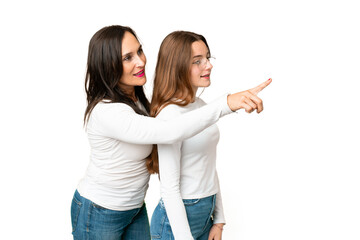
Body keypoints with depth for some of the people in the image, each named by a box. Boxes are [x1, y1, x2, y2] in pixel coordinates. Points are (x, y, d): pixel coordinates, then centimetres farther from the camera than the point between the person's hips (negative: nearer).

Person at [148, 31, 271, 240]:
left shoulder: (202, 106, 6)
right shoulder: (170, 113, -19)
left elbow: (210, 168, 11)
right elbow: (169, 188, -19)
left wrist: (218, 219, 10)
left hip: (206, 213, 7)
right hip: (177, 218, -7)